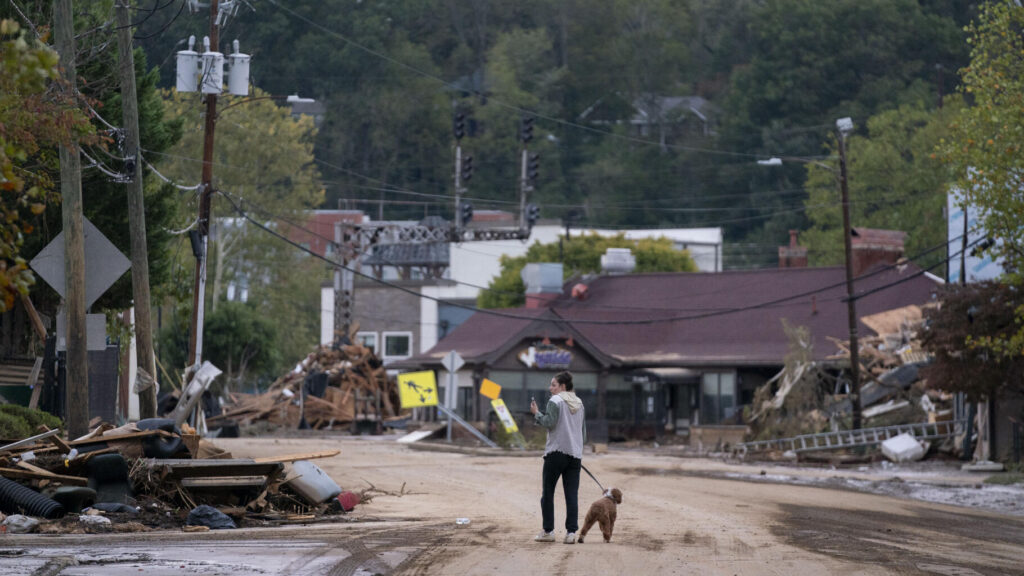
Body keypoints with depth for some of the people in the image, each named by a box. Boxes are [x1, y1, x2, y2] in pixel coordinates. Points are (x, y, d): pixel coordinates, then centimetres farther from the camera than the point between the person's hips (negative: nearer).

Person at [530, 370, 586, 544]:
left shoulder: (555, 401, -6)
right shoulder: (579, 403, 15)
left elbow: (549, 422, -16)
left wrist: (536, 413, -2)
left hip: (556, 452, -6)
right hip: (575, 453, 6)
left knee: (548, 492, 5)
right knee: (572, 494, 2)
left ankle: (548, 531, 6)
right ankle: (571, 532, -5)